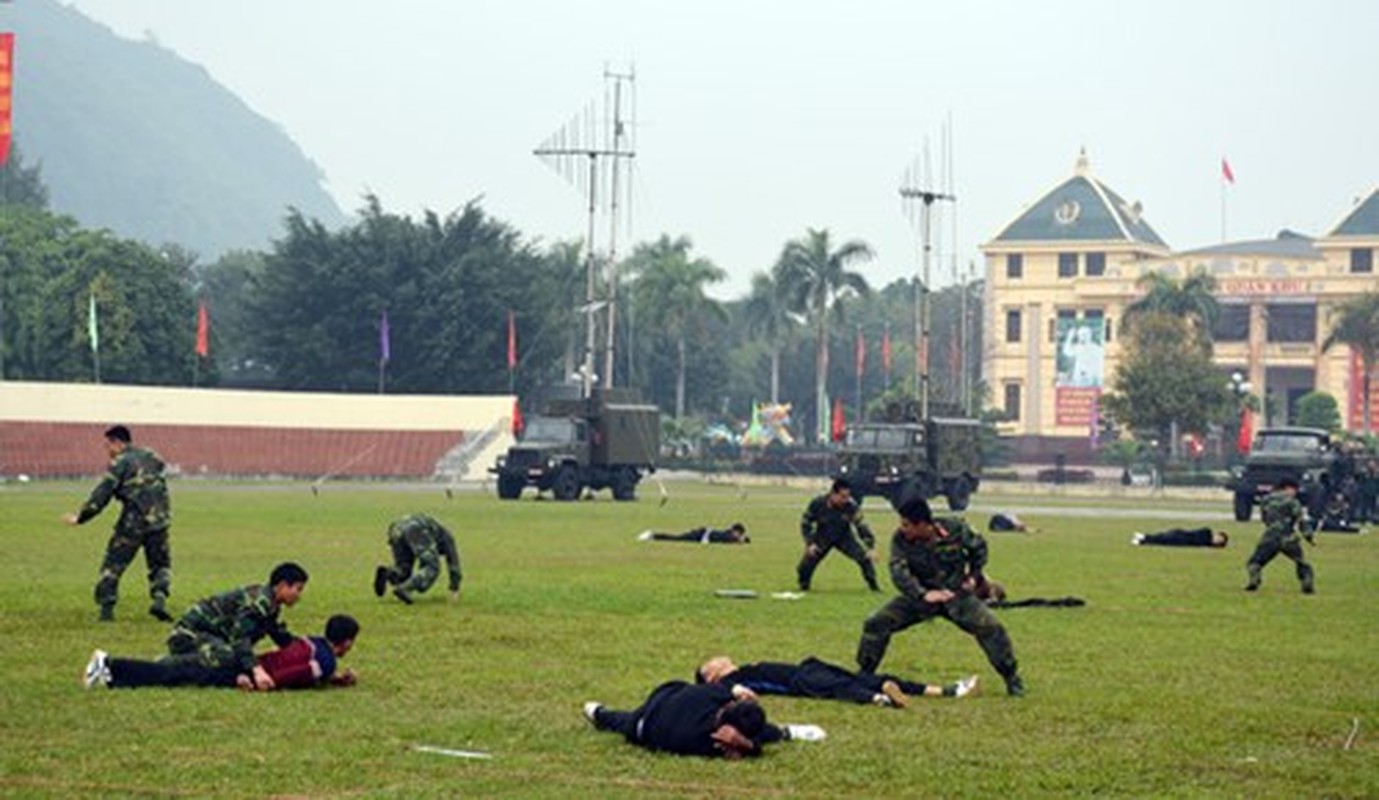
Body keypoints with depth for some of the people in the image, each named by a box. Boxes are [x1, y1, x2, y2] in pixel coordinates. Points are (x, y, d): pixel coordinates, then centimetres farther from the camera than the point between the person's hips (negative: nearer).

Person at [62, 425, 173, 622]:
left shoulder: (120, 463, -5)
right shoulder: (151, 457, 14)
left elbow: (101, 495, -8)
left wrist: (80, 517, -2)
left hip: (133, 522, -5)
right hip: (159, 519, 5)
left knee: (113, 565, 7)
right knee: (161, 564, 16)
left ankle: (106, 608, 3)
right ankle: (160, 599, -7)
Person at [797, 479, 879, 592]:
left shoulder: (851, 506, -28)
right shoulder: (817, 503, -26)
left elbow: (862, 527, -24)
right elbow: (805, 523, -12)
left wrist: (871, 547, -31)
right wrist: (810, 543, -19)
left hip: (844, 538, 0)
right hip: (822, 539, 0)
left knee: (864, 557, -18)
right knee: (808, 561, -9)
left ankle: (873, 585, 1)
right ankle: (803, 586, 21)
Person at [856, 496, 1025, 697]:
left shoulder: (955, 529, -18)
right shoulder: (900, 540, -17)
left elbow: (978, 547, 3)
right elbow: (898, 571, -28)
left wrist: (974, 575, 1)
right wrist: (922, 595, -41)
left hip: (957, 593, -1)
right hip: (921, 595, 1)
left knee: (991, 627, -19)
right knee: (876, 624, -14)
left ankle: (1012, 679, 0)